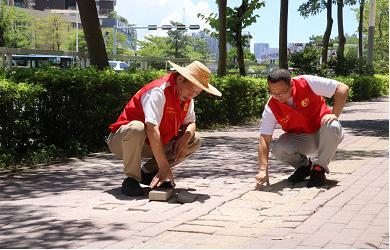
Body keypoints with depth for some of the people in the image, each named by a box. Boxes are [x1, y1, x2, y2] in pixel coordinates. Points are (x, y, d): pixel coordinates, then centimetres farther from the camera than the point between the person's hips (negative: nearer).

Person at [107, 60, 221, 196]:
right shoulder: (158, 92, -27)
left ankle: (148, 172, 2)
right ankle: (131, 179, -21)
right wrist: (165, 168, -36)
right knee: (137, 128, -41)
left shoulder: (186, 95, -1)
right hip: (121, 141, -8)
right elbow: (152, 129, -35)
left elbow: (190, 122, 8)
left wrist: (185, 139, -18)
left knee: (195, 141, -1)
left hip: (152, 145, 8)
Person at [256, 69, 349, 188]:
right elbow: (264, 139, -19)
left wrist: (334, 115, -27)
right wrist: (263, 169, -29)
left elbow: (342, 88, -18)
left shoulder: (307, 83, -21)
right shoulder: (271, 108, -16)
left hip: (322, 133, -1)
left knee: (332, 127, -36)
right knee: (278, 149, -27)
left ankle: (319, 169, -15)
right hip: (300, 139, 2)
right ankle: (304, 166, 6)